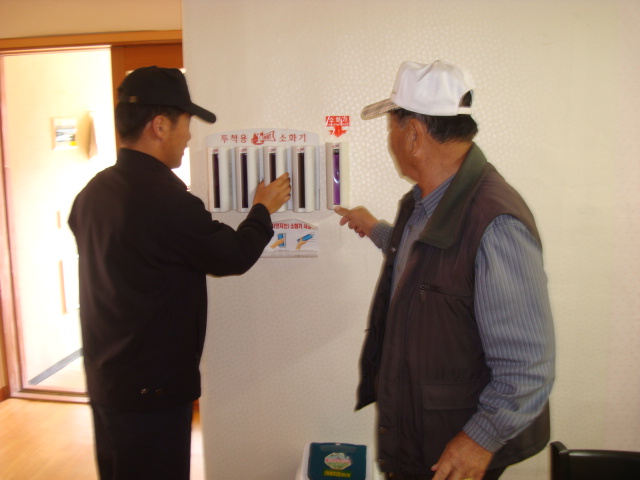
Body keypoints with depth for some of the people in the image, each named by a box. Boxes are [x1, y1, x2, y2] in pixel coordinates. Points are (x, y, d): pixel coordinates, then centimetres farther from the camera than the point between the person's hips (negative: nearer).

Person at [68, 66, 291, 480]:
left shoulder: (93, 192, 0)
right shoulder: (166, 199, -25)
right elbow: (234, 256, -13)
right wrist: (263, 209, 6)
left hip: (104, 381, 8)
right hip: (152, 389, -8)